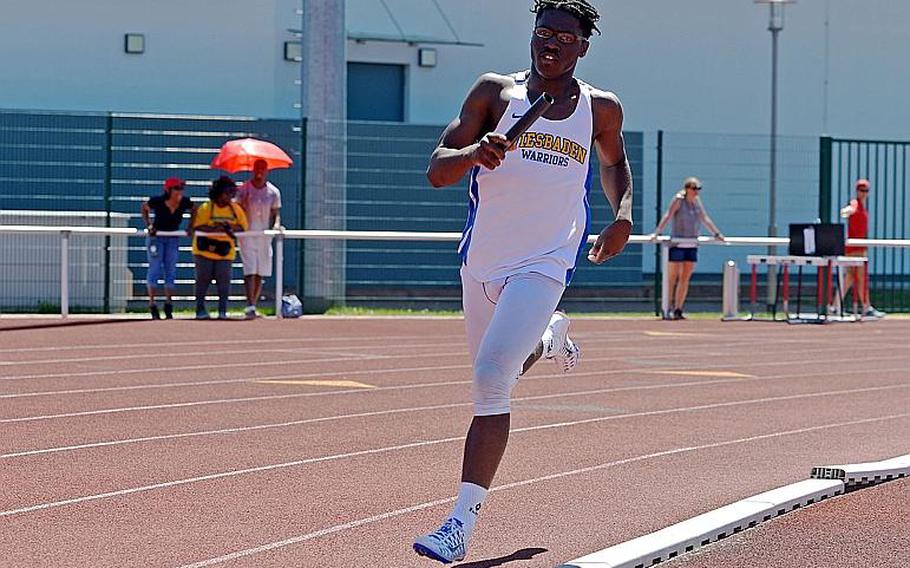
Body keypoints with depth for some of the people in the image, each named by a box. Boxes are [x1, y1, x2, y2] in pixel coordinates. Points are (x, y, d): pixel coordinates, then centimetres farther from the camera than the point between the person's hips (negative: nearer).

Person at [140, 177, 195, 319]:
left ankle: (168, 306, 9)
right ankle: (152, 304, -2)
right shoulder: (157, 201, -21)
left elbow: (194, 211, 9)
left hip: (173, 239, 3)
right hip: (156, 237, -3)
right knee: (155, 269, -6)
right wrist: (149, 226, -7)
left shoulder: (185, 202, -14)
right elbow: (144, 209, 0)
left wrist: (190, 227, -1)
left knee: (171, 270, 2)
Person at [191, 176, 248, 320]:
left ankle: (222, 310, 0)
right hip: (205, 249, -2)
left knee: (224, 279, -6)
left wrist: (231, 228, -17)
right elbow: (198, 227, -17)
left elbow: (243, 226, 3)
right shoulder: (206, 208, -8)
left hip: (225, 251, 2)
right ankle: (200, 309, 10)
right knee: (203, 278, 0)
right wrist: (217, 228, -28)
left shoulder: (235, 209, 4)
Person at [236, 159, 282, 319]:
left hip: (264, 235, 3)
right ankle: (250, 306, -19)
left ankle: (253, 305, 13)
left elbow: (276, 213, 8)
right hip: (247, 234, -3)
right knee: (250, 270, -13)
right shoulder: (243, 190, -1)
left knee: (260, 272, 4)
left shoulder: (273, 192, 5)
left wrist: (276, 224, -11)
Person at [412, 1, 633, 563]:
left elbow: (615, 162, 25)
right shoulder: (495, 91, 0)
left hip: (543, 266, -3)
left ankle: (463, 521, -20)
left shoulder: (601, 109, 3)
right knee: (494, 372, 23)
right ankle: (551, 337, 59)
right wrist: (475, 153, -26)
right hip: (482, 261, 3)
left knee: (491, 381, -20)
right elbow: (437, 170, -4)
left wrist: (623, 214, 6)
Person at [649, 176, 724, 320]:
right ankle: (667, 309, 0)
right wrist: (656, 233, -25)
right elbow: (667, 216, -15)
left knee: (685, 278, 4)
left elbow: (705, 219, 19)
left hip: (692, 245, 6)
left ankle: (678, 309, 7)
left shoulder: (697, 201, 11)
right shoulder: (678, 200, -7)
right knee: (673, 277, -3)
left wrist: (717, 234, 20)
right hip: (677, 243, -6)